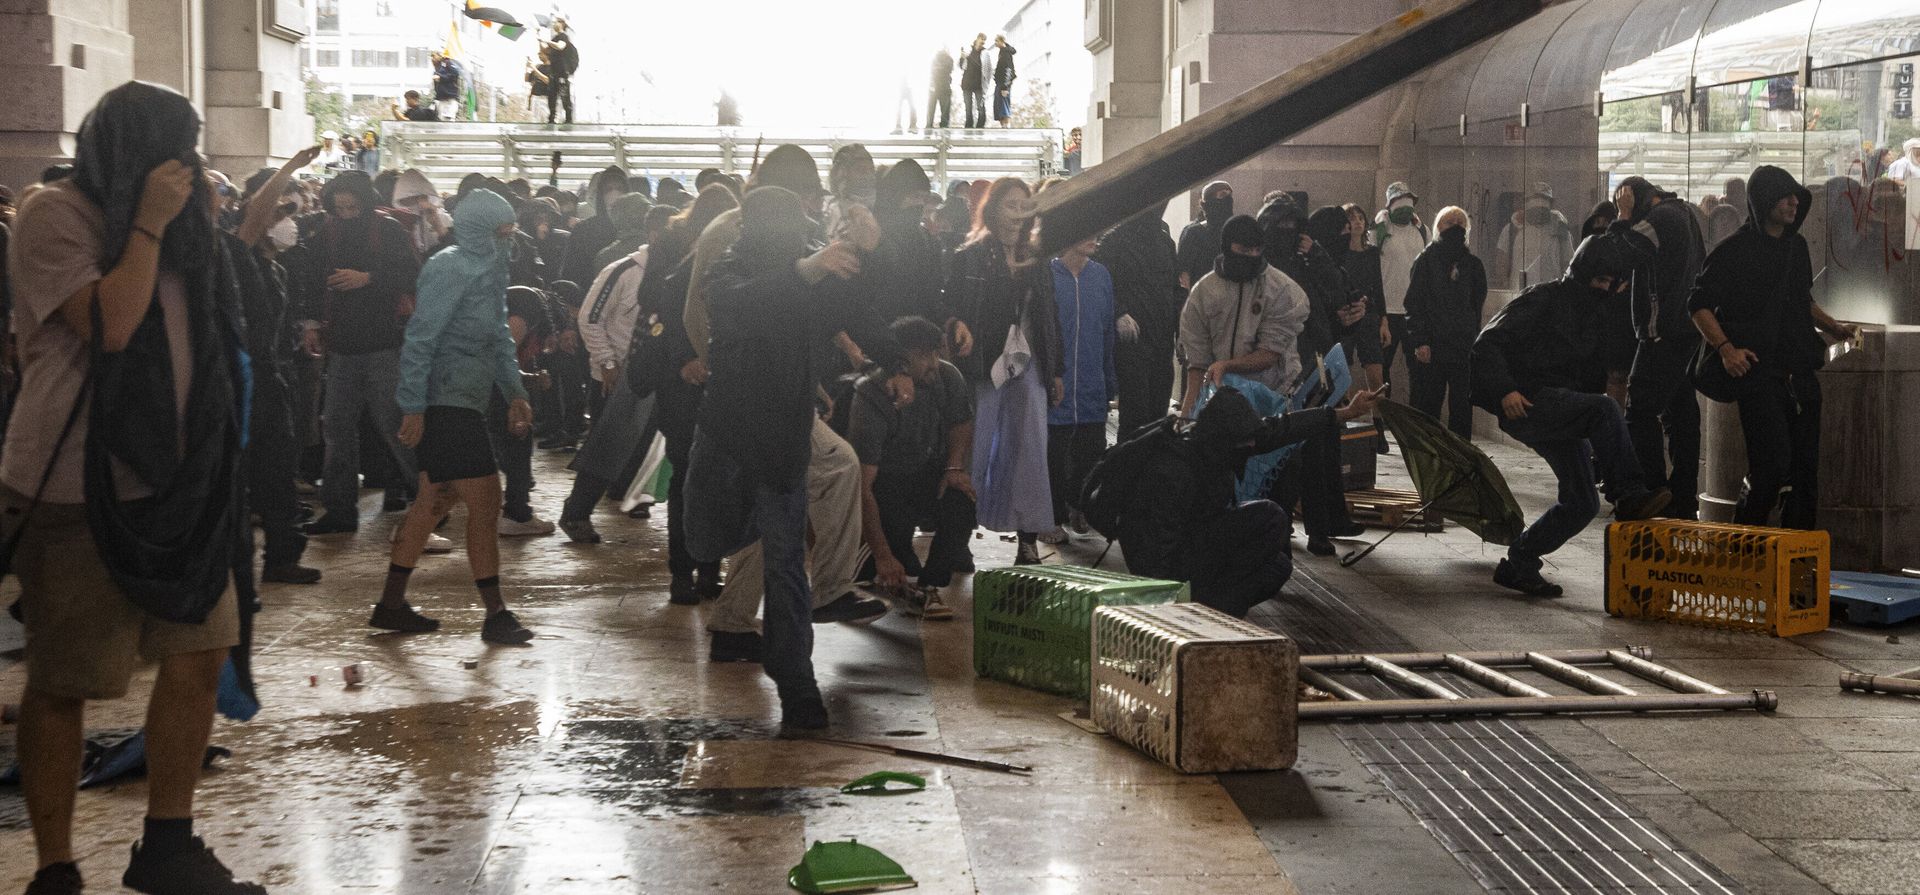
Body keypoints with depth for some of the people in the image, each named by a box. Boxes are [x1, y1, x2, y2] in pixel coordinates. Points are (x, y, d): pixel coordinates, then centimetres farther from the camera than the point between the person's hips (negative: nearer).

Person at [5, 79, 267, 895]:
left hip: (173, 481, 8)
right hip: (76, 492, -8)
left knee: (200, 653, 7)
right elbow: (110, 325, -21)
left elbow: (205, 319, 17)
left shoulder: (163, 216, 15)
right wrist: (151, 222, -18)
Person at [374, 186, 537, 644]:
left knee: (435, 500, 14)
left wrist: (514, 392, 15)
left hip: (464, 401, 10)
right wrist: (413, 407, -21)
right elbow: (420, 338, -19)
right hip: (445, 402, -10)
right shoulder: (451, 269, -16)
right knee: (485, 503, -7)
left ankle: (391, 604, 22)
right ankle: (496, 614, 0)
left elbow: (498, 335, 21)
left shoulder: (488, 267, 13)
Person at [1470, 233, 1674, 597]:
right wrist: (1505, 390, -27)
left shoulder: (1598, 312, 17)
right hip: (1526, 404, -8)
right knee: (1603, 409, -32)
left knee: (1581, 503, 4)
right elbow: (1487, 343, -13)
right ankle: (1631, 496, -29)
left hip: (1560, 415, 8)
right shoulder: (1544, 299, -7)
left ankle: (1518, 566, 16)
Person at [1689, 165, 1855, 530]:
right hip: (1759, 373, -7)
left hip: (1801, 373, 7)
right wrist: (1726, 347, -19)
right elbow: (1699, 306, -7)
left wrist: (1832, 326, 14)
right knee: (1774, 463, -14)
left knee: (1805, 466, 6)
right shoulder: (1735, 250, -5)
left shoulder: (1797, 246, 15)